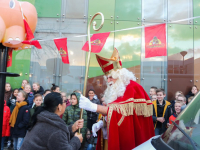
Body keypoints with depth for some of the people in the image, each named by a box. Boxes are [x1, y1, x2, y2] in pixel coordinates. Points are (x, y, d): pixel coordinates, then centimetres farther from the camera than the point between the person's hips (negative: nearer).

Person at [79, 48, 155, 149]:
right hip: (118, 136, 8)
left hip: (130, 138, -8)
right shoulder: (116, 91, 11)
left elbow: (120, 111, -27)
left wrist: (93, 106, -33)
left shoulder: (132, 88, -15)